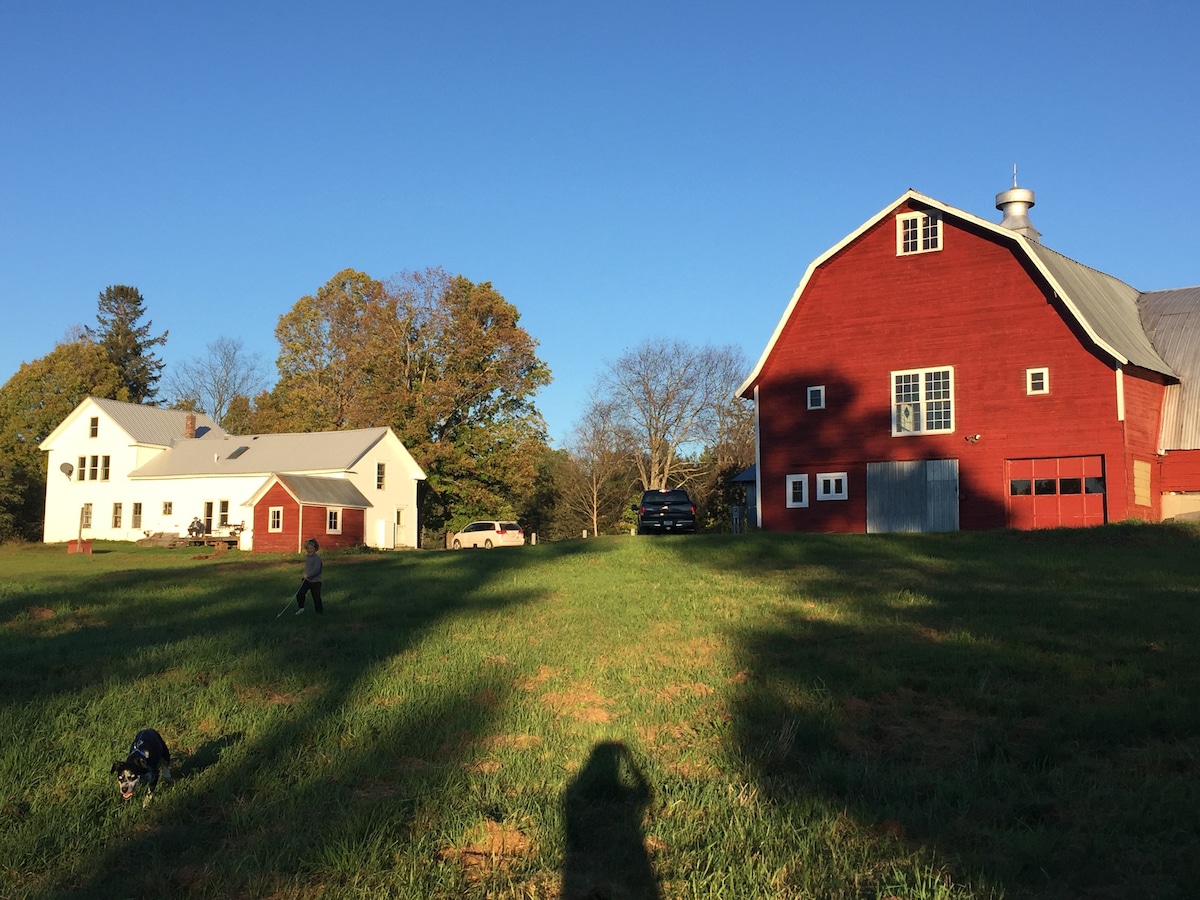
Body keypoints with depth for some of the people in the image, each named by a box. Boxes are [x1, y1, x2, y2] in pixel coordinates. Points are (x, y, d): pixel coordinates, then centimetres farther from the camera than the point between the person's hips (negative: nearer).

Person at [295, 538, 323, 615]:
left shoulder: (317, 558, -18)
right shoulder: (306, 557, 7)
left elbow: (316, 570, -29)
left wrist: (308, 575, -34)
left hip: (315, 581, -6)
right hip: (307, 580, 6)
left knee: (316, 597, 3)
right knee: (299, 594, -1)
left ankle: (319, 611, 21)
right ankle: (301, 608, 21)